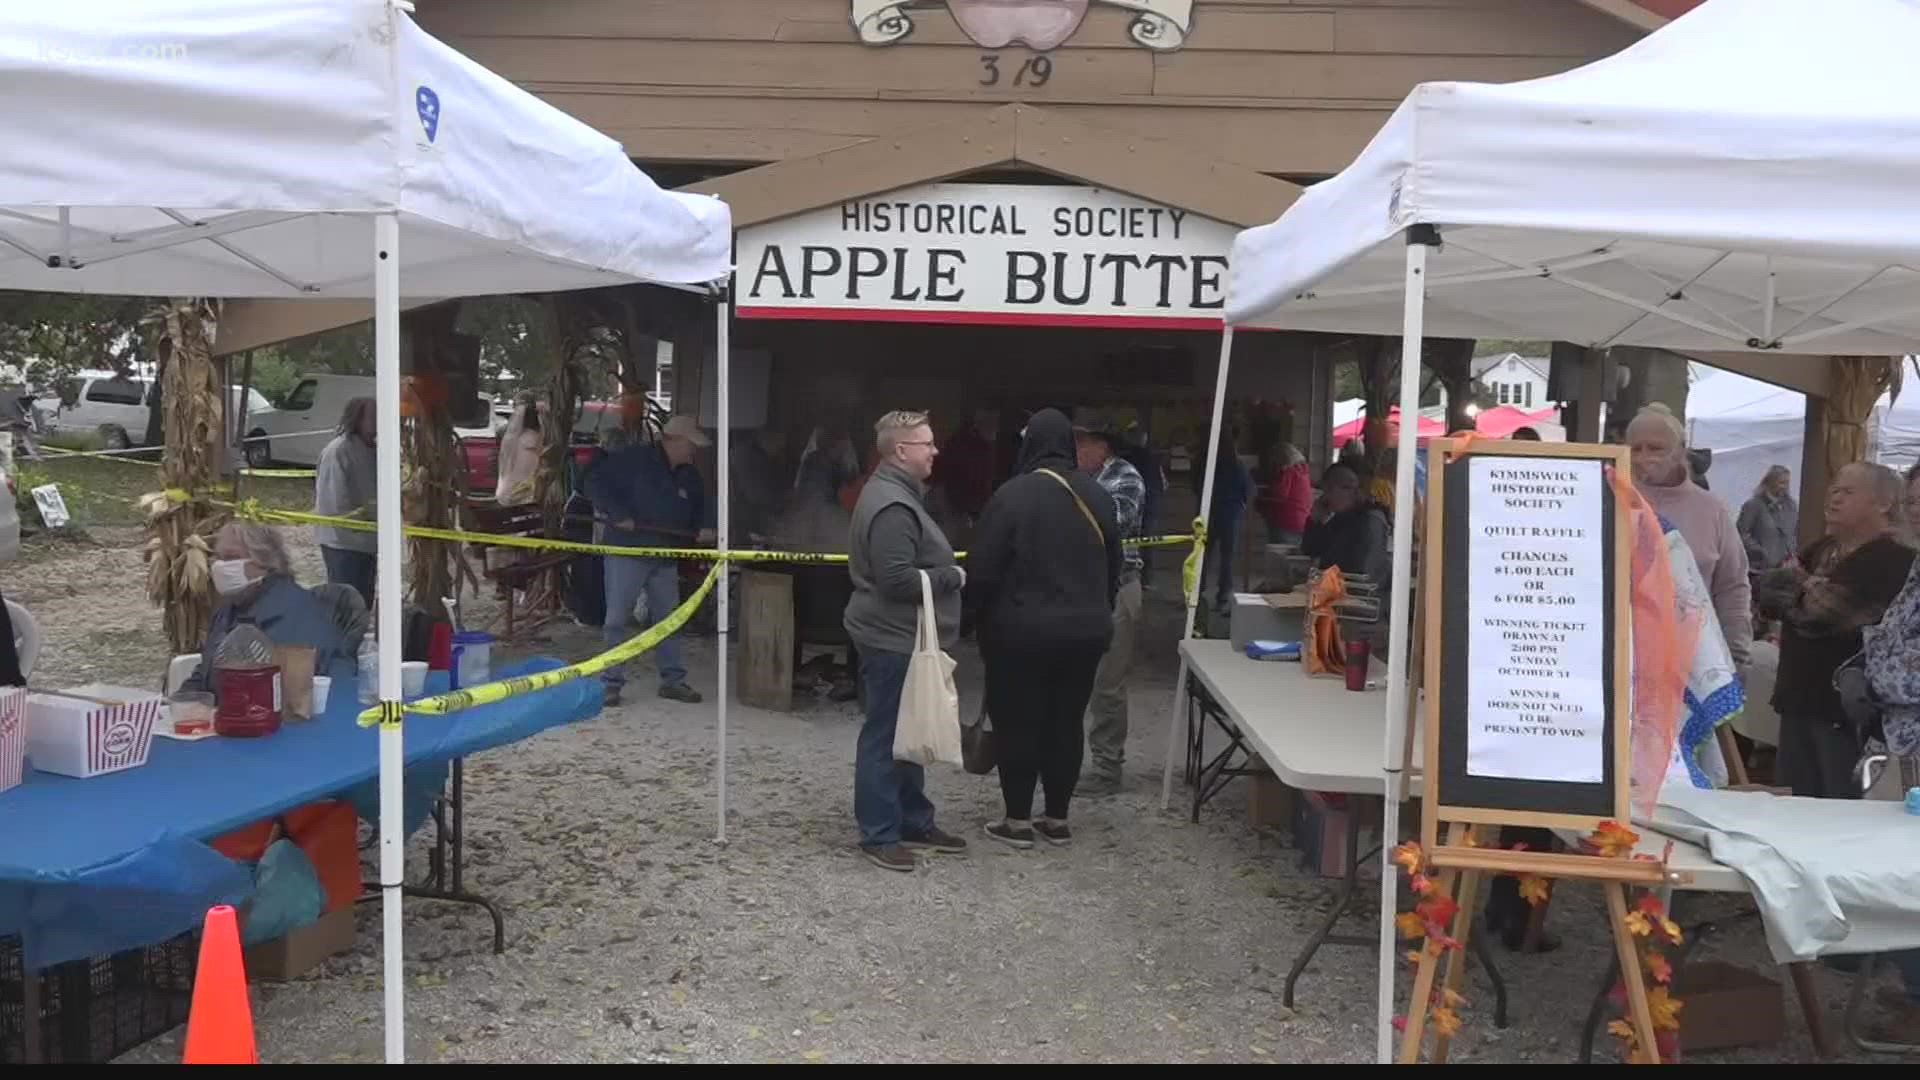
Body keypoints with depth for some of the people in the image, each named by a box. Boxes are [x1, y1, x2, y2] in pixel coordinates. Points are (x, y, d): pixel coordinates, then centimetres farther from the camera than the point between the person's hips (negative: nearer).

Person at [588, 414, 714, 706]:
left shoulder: (689, 475, 11)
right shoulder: (633, 458, -10)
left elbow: (698, 507, 22)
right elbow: (596, 482, -13)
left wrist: (701, 529, 1)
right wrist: (619, 514, -20)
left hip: (666, 556, 6)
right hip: (627, 551, -6)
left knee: (669, 619, 10)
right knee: (617, 619, -2)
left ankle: (673, 680, 20)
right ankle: (611, 682, 5)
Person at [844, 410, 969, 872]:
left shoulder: (899, 494, 14)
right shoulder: (891, 506, -21)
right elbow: (898, 579, -28)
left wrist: (945, 571, 10)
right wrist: (952, 577, -16)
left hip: (904, 637, 11)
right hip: (893, 640, -11)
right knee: (886, 737, -2)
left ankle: (915, 822, 29)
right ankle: (879, 834, 7)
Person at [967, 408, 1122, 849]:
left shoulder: (1013, 494, -13)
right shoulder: (1097, 496, 5)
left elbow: (984, 568, -11)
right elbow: (1114, 568, 13)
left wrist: (980, 616, 4)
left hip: (1023, 631, -5)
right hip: (1085, 630, 5)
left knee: (1017, 722, 6)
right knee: (1066, 722, 13)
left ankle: (1018, 821, 12)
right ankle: (1057, 820, 20)